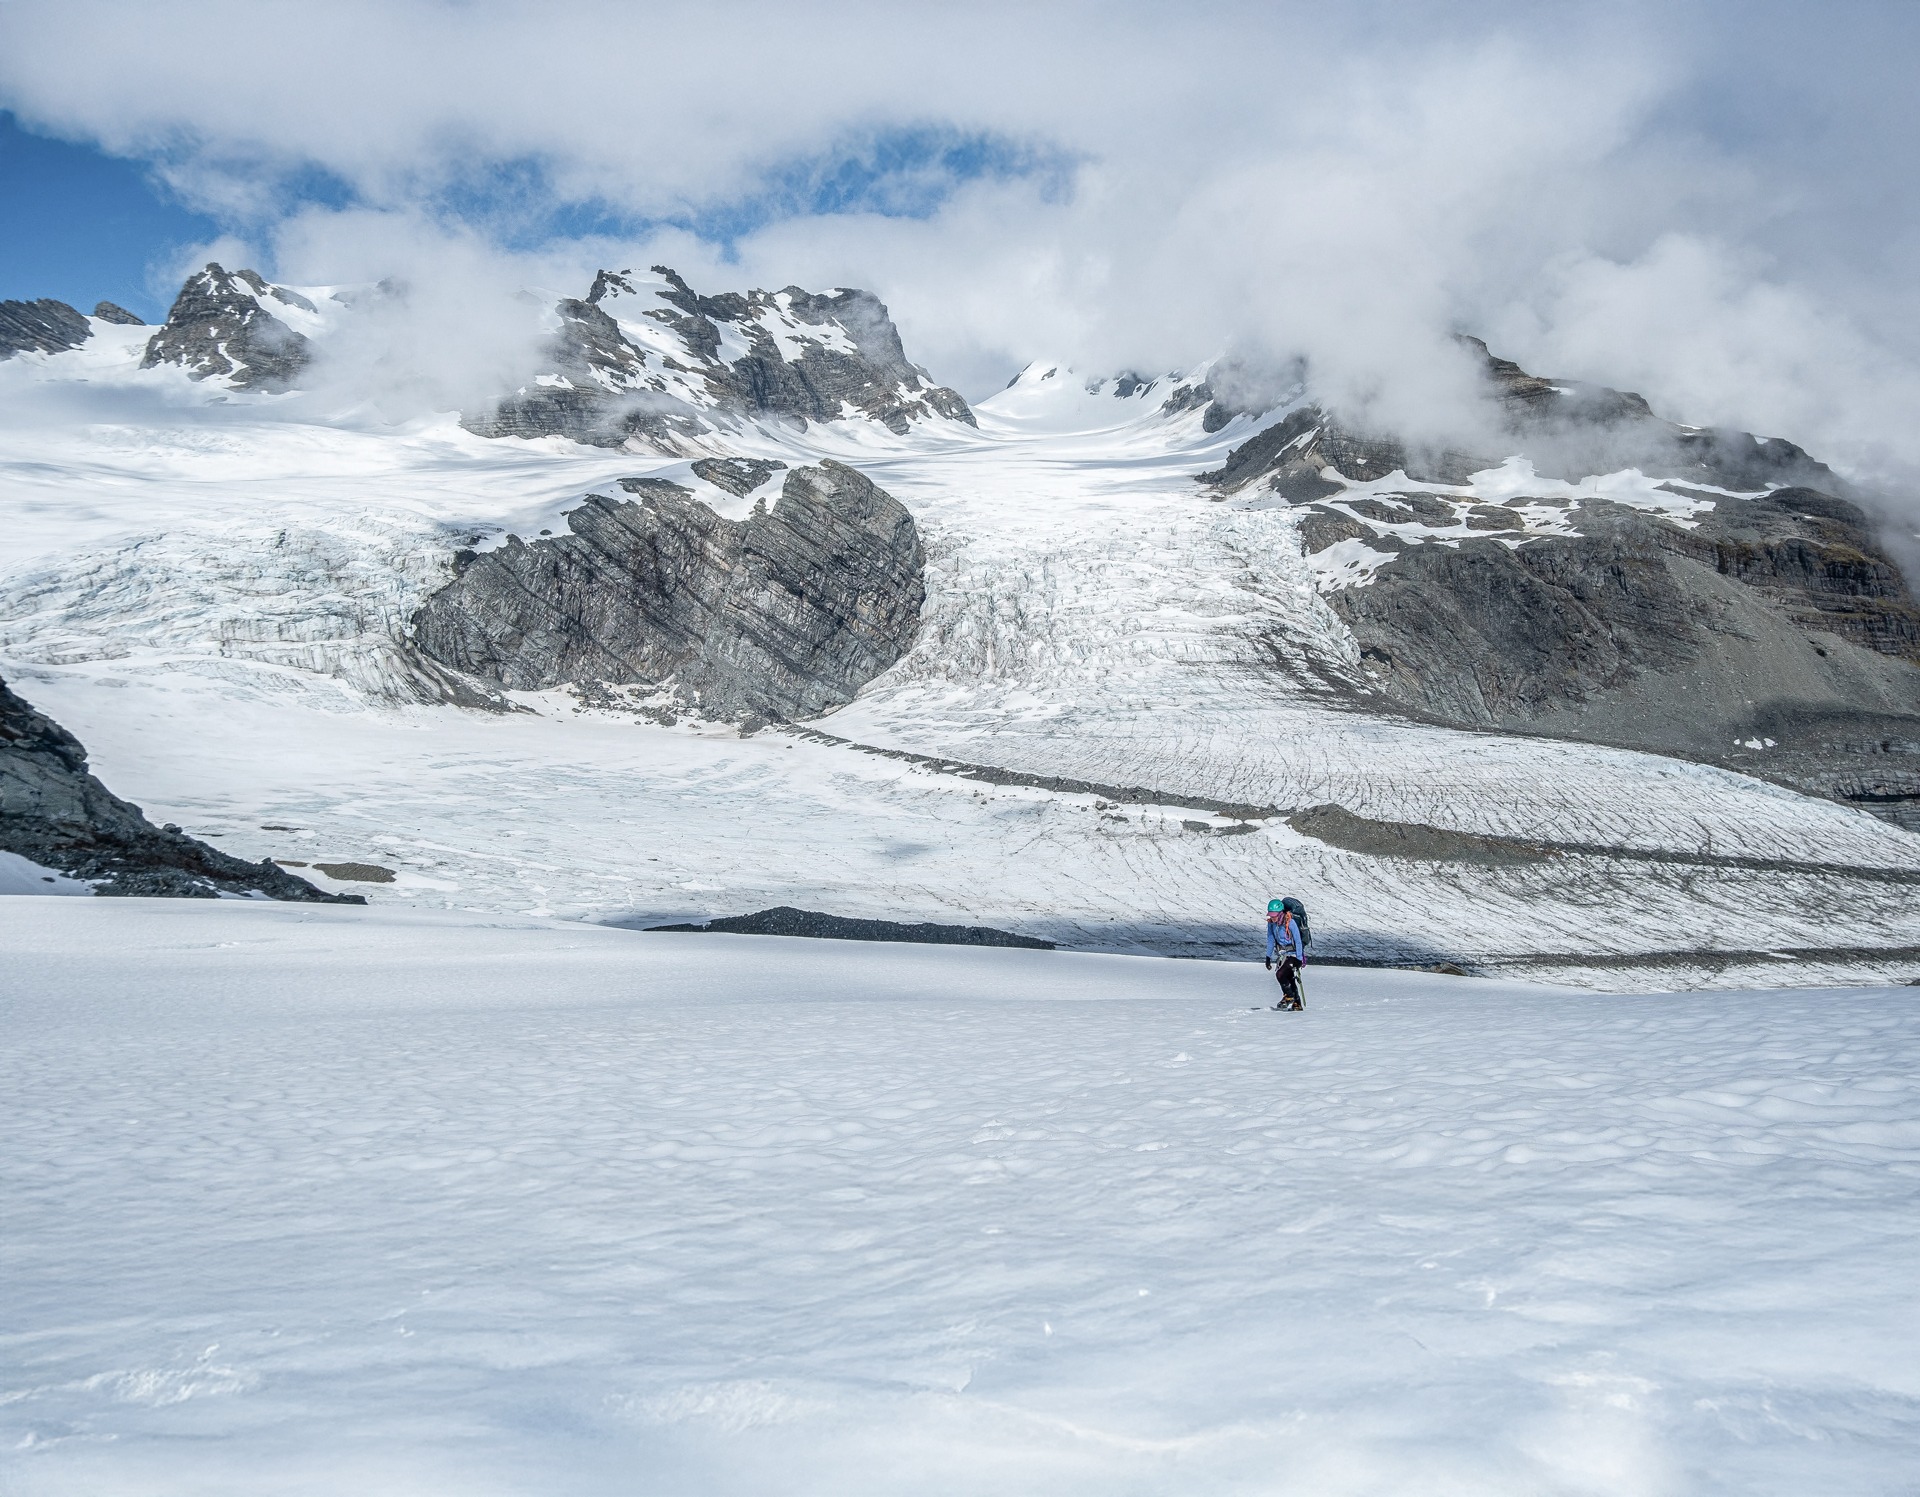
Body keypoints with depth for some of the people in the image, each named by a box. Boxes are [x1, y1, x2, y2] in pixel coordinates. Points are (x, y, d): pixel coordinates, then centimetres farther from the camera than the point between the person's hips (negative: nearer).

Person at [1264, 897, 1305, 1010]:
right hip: (1284, 954, 7)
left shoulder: (1290, 922, -23)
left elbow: (1298, 941, -19)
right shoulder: (1271, 923, -4)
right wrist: (1268, 957, 5)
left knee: (1280, 975, -20)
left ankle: (1288, 996, 0)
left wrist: (1299, 959, -18)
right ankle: (1297, 1004, 19)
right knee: (1289, 979, 8)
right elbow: (1270, 940, 6)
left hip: (1294, 954, -6)